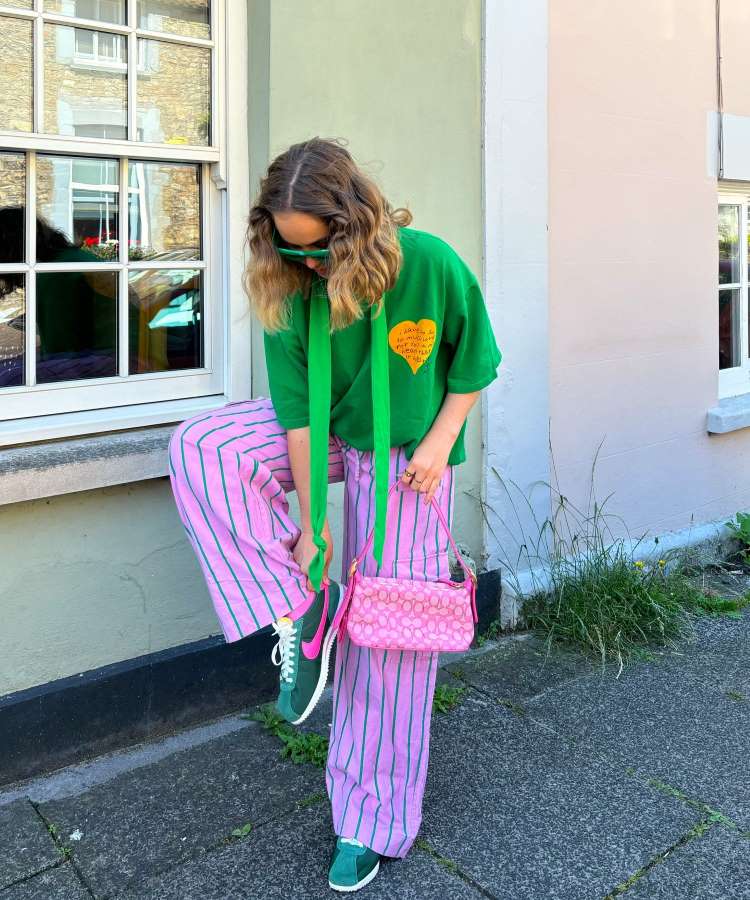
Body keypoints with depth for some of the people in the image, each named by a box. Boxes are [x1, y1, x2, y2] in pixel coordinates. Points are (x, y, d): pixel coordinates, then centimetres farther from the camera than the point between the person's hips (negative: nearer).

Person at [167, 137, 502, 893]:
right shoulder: (289, 290, -17)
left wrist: (440, 441, -16)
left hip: (406, 455, -2)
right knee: (198, 450, -24)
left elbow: (473, 360, -7)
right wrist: (309, 521, -14)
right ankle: (300, 610, -14)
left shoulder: (430, 265, -22)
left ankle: (374, 818, 16)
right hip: (324, 435, 3)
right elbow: (299, 409, -16)